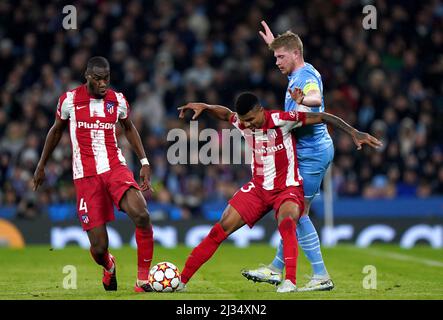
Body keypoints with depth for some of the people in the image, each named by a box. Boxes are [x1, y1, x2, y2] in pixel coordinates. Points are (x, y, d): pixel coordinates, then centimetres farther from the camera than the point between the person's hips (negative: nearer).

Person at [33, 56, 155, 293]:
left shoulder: (118, 100, 4)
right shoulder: (69, 100, -1)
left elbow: (128, 128, 23)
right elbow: (56, 131, 16)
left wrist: (144, 162, 15)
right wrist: (41, 165, 23)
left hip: (115, 167, 1)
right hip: (86, 175, -1)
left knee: (141, 215, -27)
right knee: (99, 248, -7)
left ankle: (143, 279, -13)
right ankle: (109, 267, 33)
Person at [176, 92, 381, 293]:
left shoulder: (281, 120, -20)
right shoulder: (242, 124, -6)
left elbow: (322, 117, -17)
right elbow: (226, 113, 18)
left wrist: (354, 132, -23)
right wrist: (204, 107, -1)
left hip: (288, 188, -4)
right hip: (258, 188, 4)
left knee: (286, 224, -38)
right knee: (219, 230, -4)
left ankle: (290, 282, -43)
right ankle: (181, 280, 3)